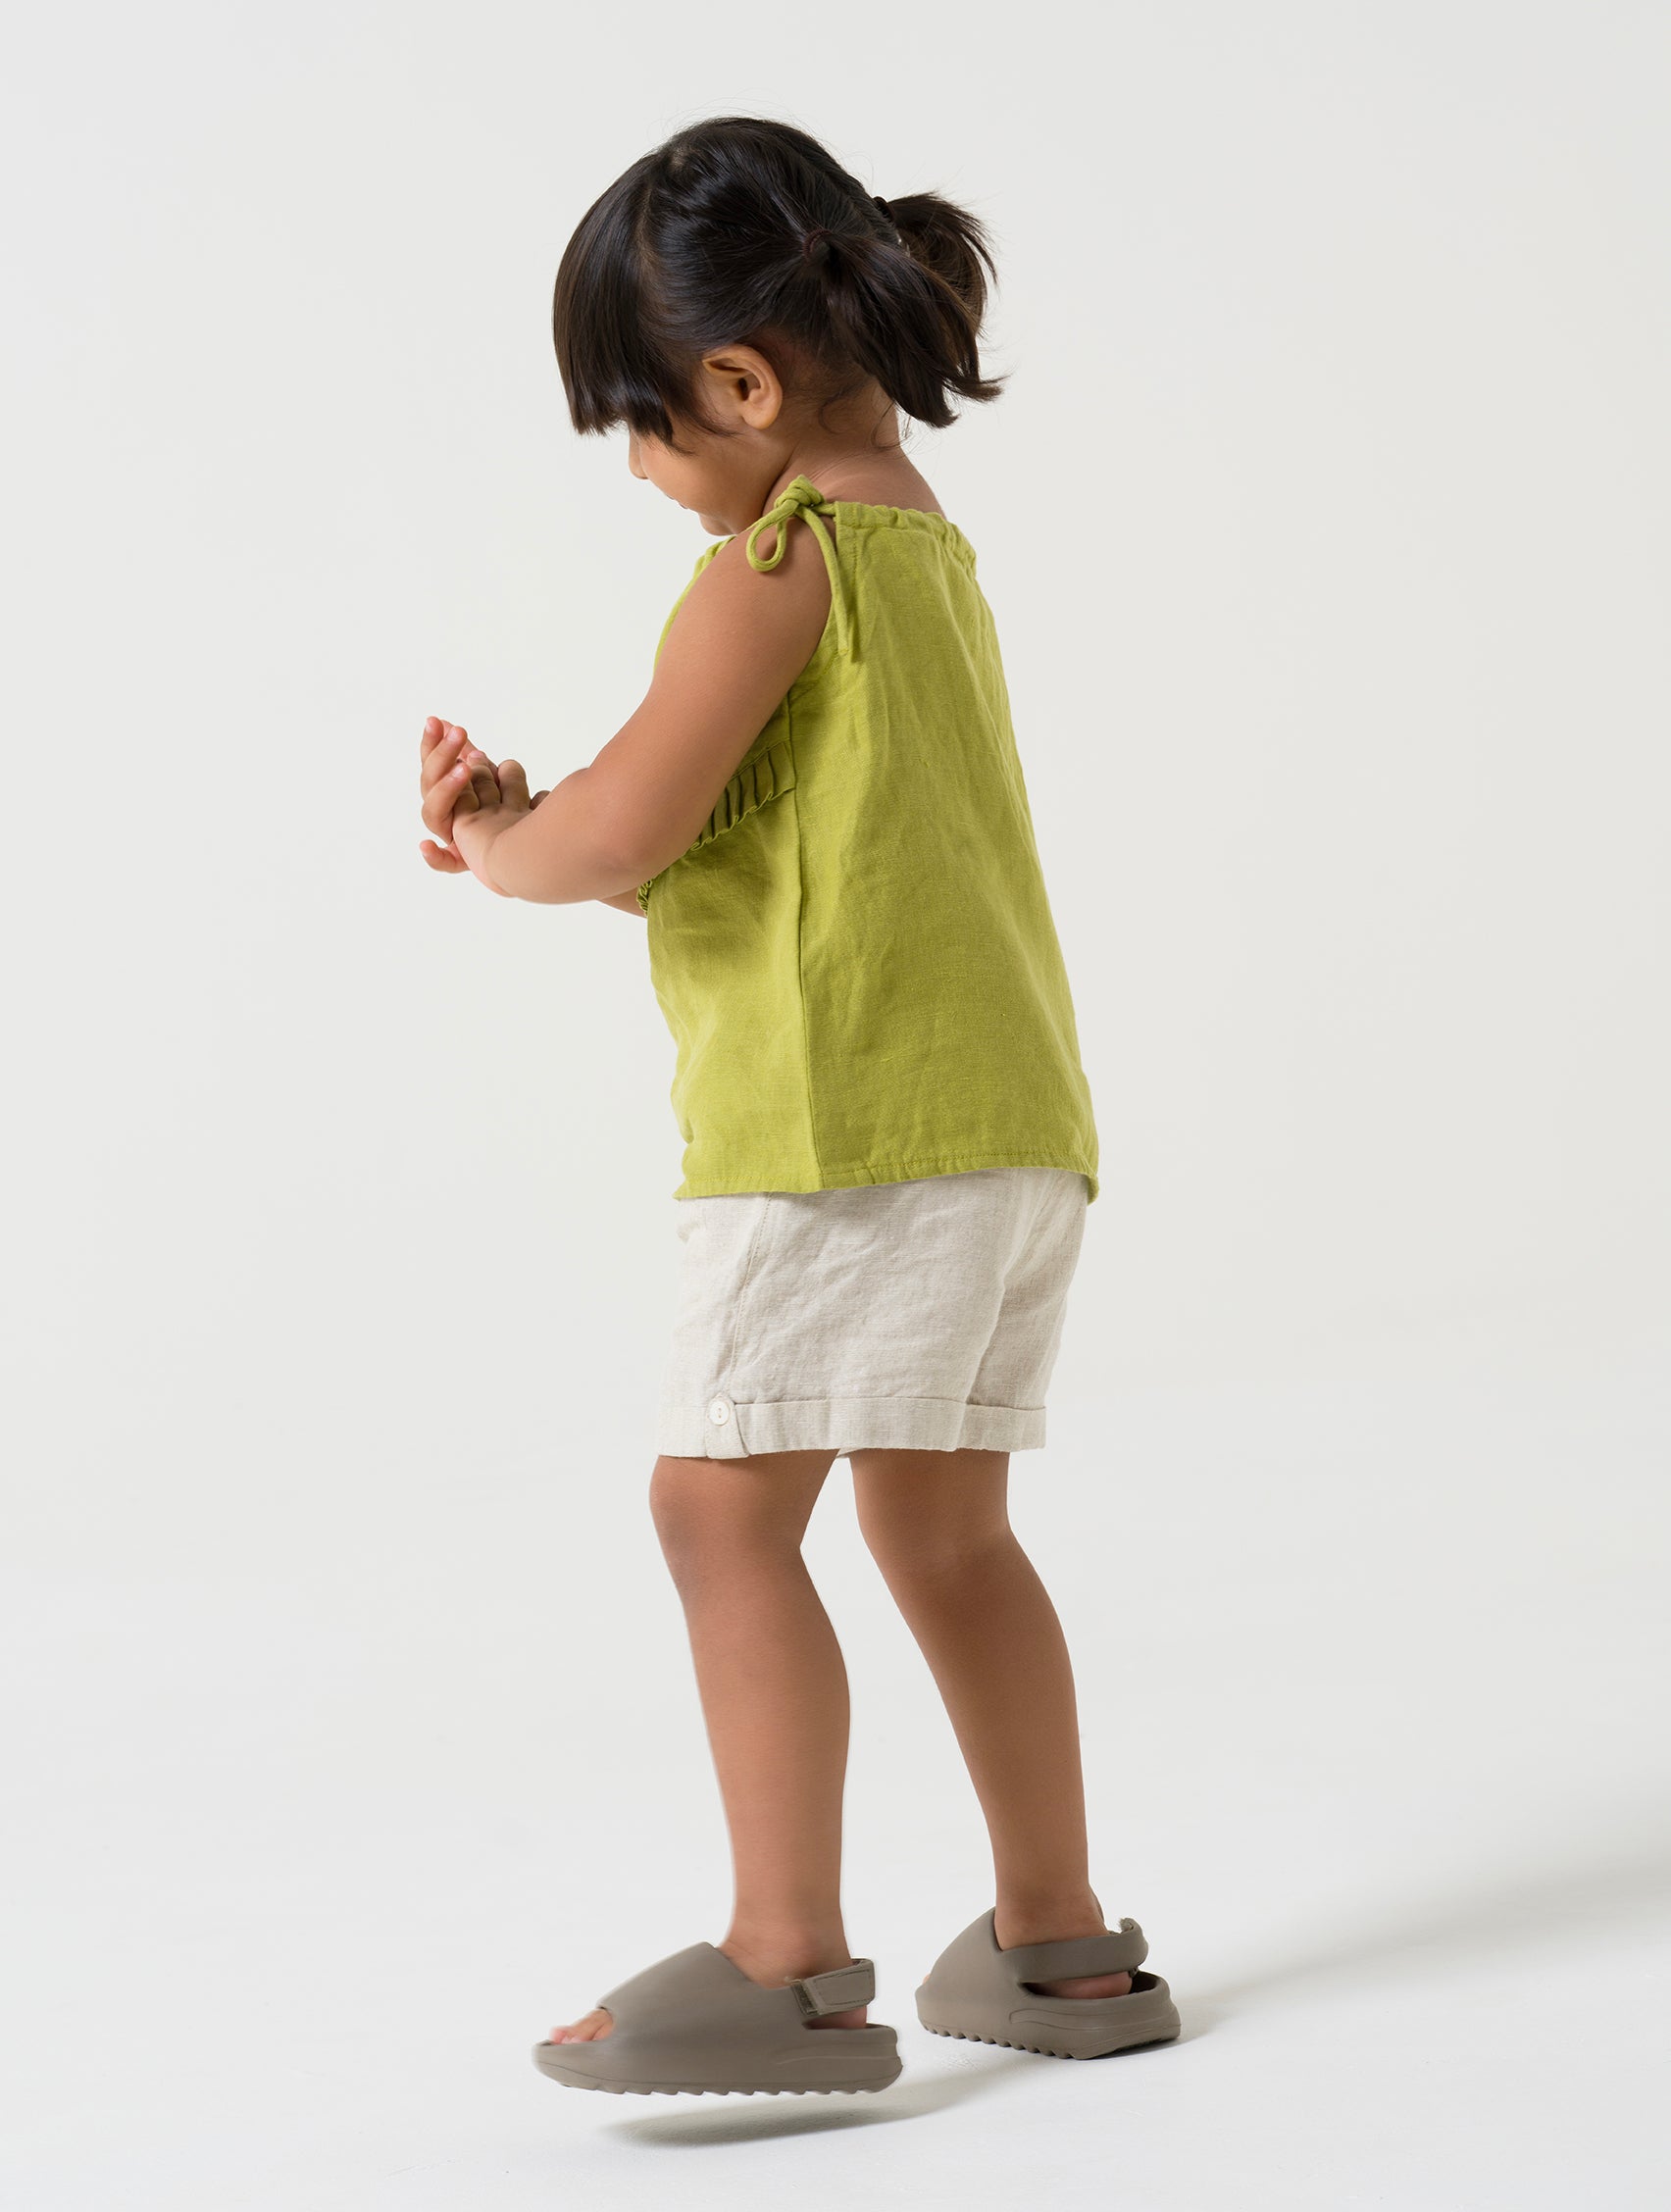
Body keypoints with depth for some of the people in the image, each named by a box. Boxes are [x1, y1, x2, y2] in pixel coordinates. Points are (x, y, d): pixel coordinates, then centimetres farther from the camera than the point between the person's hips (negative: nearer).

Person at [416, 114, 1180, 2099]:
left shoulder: (775, 560, -8)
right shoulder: (929, 553, 21)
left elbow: (631, 826, -16)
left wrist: (504, 850, 5)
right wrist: (529, 825, 13)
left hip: (850, 1114, -10)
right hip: (1013, 1111, 10)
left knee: (723, 1502, -8)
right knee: (940, 1522, 14)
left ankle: (789, 1966, -9)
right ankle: (1060, 1946, 21)